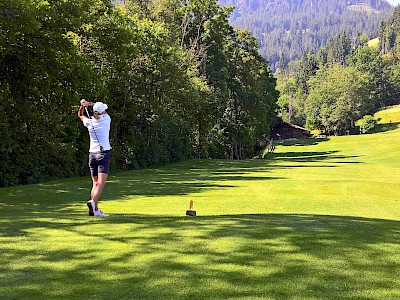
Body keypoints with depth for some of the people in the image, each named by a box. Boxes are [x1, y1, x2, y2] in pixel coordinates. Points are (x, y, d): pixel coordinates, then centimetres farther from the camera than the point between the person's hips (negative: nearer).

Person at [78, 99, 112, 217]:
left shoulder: (89, 122, 3)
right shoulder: (106, 119, -3)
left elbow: (80, 115, 25)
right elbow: (104, 111, 20)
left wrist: (83, 106, 8)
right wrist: (90, 104, 11)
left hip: (92, 154, 4)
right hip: (103, 154, -4)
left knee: (95, 183, 8)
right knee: (101, 182, -12)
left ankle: (95, 209, 3)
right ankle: (93, 201, -34)